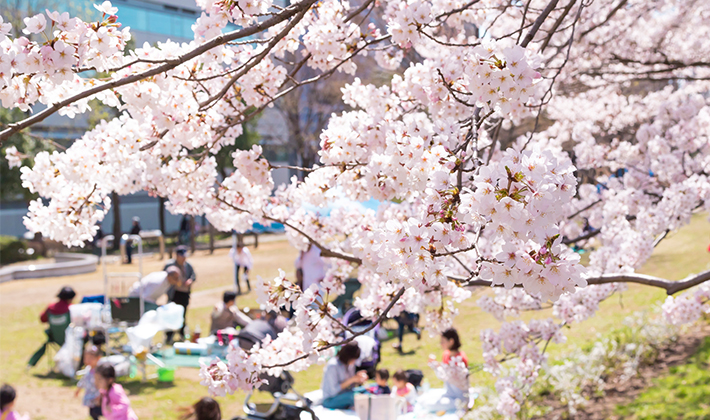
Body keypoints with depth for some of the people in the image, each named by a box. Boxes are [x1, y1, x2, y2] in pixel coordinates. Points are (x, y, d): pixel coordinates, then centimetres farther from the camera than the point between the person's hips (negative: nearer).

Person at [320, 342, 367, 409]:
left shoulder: (350, 363, 5)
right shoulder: (332, 365, -20)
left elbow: (350, 385, 10)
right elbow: (334, 391, -23)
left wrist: (359, 377, -10)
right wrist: (352, 380, -26)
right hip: (330, 400, -7)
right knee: (356, 395, -34)